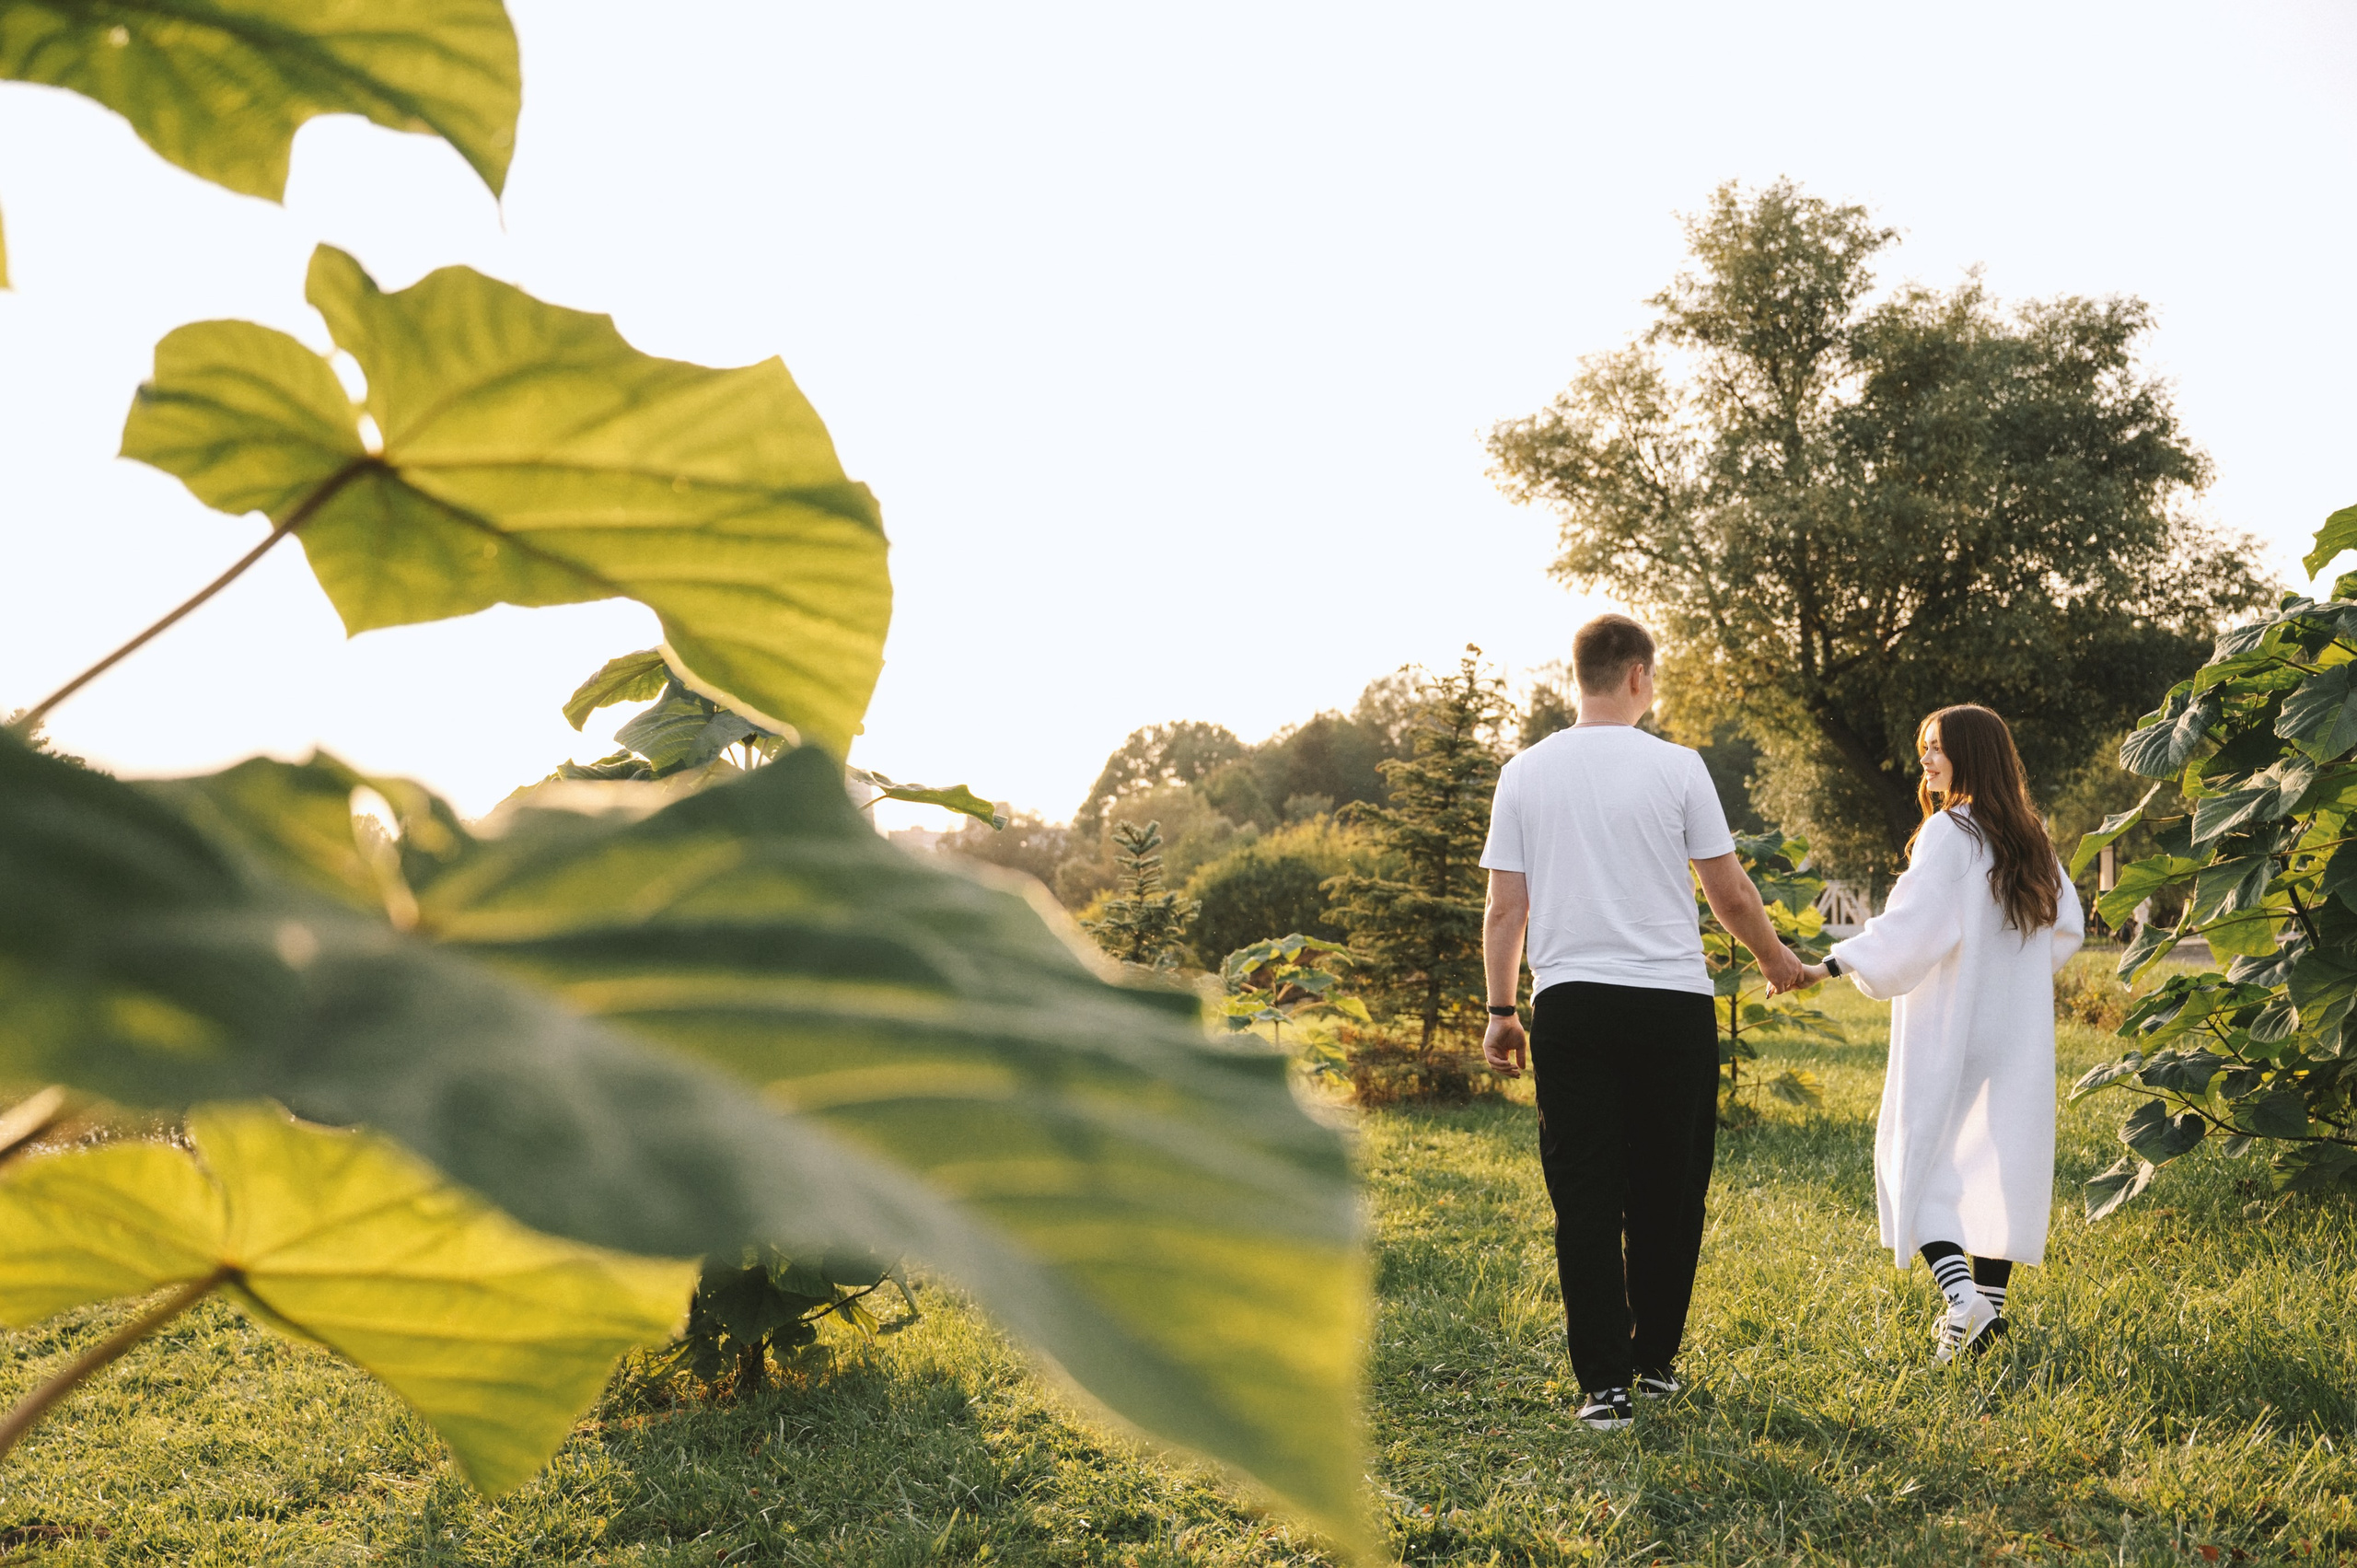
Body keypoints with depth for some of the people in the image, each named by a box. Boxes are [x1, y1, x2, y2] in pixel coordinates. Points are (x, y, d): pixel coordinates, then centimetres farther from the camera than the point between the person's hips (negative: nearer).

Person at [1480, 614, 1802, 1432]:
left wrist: (1500, 1012, 12)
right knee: (1667, 1190, 13)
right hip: (1672, 1004, -1)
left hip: (1568, 1004, 1)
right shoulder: (1675, 766, -2)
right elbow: (1730, 893, 3)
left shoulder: (1525, 772, 4)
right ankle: (1654, 1360, 23)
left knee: (1585, 1197, 4)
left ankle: (1604, 1382, 3)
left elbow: (1504, 909, 4)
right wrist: (1775, 957, 21)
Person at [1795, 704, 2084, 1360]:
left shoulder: (1948, 832, -13)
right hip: (2017, 1032, 7)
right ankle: (1990, 1302, 11)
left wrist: (1827, 967, -27)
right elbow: (2067, 926, 17)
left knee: (1917, 1156, 2)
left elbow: (1908, 923, -24)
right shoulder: (2031, 837, 9)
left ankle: (1962, 1297, -13)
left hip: (1948, 1029, -7)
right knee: (1996, 1155, 10)